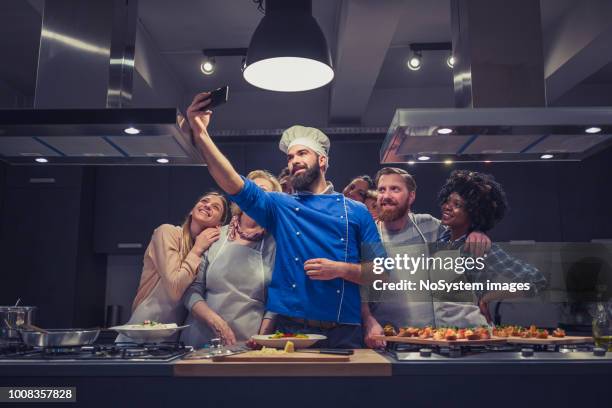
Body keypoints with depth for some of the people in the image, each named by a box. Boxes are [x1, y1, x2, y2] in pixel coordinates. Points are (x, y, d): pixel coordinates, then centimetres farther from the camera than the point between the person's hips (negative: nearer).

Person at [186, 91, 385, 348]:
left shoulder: (355, 211, 7)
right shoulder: (280, 206, 9)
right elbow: (233, 184, -6)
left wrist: (341, 269, -12)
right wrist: (200, 134, -17)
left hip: (342, 333, 0)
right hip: (288, 329, 1)